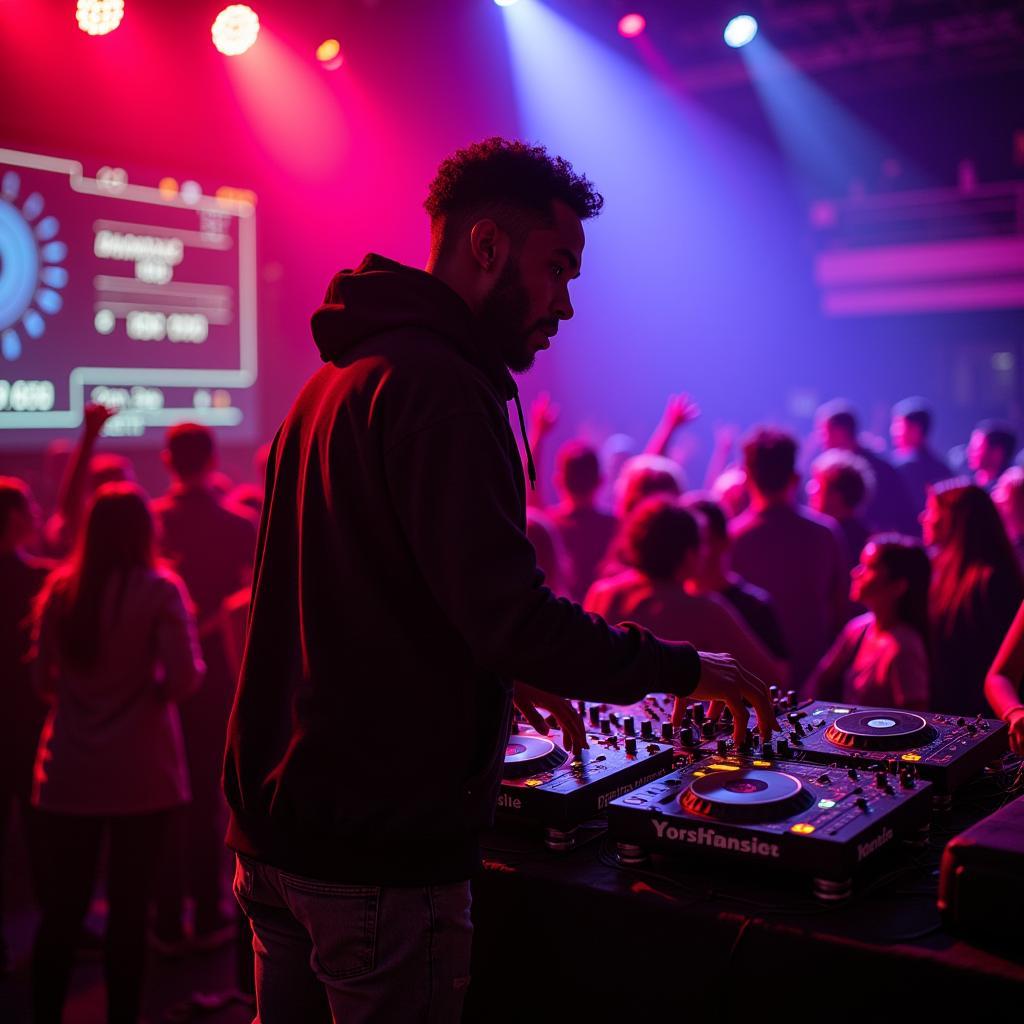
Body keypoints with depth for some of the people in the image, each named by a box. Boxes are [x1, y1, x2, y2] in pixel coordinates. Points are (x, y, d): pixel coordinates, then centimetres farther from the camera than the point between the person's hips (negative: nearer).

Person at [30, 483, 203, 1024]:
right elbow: (184, 678, -16)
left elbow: (43, 680, 9)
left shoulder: (59, 588, 2)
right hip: (139, 772, -3)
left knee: (61, 909, 11)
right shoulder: (159, 589, -9)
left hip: (68, 772, 3)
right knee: (128, 906, 7)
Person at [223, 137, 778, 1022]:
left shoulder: (343, 377, 13)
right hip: (379, 849, -9)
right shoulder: (438, 386, -19)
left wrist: (506, 675, 18)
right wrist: (684, 669, -12)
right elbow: (510, 615, -26)